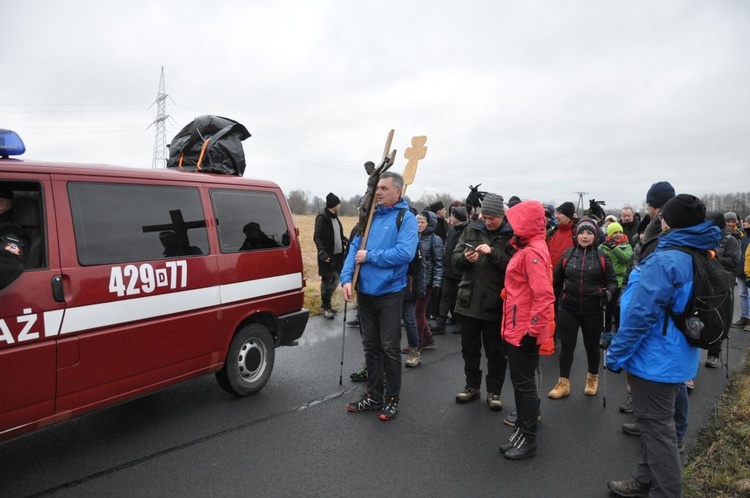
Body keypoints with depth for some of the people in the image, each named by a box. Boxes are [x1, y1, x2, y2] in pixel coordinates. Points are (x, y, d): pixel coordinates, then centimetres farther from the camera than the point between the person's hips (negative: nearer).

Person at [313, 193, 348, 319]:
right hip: (327, 256, -8)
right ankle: (326, 307, 15)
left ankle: (327, 303, 31)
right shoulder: (322, 217, -12)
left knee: (335, 280, 14)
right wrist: (322, 252, -25)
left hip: (338, 254, 8)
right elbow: (317, 237, -16)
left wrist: (347, 242, 7)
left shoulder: (334, 216, 12)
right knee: (327, 281, 3)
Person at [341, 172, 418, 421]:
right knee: (370, 346, 15)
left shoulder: (406, 218, -9)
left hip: (389, 293, -6)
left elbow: (405, 252, -23)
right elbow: (355, 247, 6)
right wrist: (347, 278, -7)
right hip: (364, 291, 6)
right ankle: (373, 395, 30)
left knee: (389, 348, 5)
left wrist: (369, 256, -16)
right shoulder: (371, 215, 9)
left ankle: (391, 399, 21)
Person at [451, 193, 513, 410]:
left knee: (496, 352, 11)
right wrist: (465, 258, -16)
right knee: (469, 348, 17)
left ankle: (494, 391, 27)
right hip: (468, 301, 4)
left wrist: (492, 253, -27)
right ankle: (472, 386, 34)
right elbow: (455, 258, 4)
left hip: (496, 304, -4)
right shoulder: (471, 230, 6)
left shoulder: (512, 235, -7)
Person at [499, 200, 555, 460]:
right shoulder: (525, 249, 12)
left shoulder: (533, 252, -18)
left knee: (524, 385, 2)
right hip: (516, 329, 10)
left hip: (525, 332, -10)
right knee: (521, 383, 17)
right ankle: (521, 432, 31)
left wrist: (533, 331, -22)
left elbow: (544, 295, -25)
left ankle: (528, 440, 16)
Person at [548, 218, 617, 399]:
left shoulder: (602, 257, -3)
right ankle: (563, 383, 17)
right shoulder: (567, 254, 1)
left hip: (593, 310, 0)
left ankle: (593, 378, 38)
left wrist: (608, 292, -18)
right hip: (567, 309, 1)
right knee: (567, 345, 5)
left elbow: (612, 281, 3)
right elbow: (556, 280, 12)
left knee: (592, 345, 15)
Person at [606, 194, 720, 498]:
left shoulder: (665, 261, -24)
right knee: (656, 422, 21)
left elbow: (640, 315, -25)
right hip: (676, 357, 10)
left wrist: (617, 355, -15)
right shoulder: (700, 256, 6)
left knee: (657, 427, 4)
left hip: (654, 359, -10)